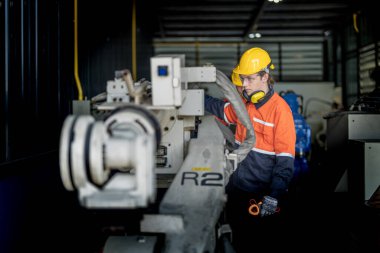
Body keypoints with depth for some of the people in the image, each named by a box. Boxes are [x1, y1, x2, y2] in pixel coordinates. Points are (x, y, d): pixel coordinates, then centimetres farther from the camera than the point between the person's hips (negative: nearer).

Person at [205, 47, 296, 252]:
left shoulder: (279, 109, -16)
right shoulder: (243, 103, 5)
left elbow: (285, 158, -19)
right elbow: (223, 109, 26)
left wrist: (274, 196, -23)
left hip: (263, 194, -6)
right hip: (237, 189, 6)